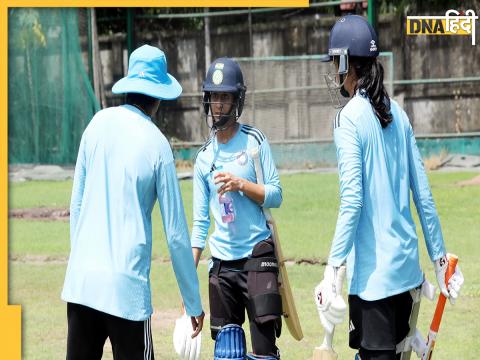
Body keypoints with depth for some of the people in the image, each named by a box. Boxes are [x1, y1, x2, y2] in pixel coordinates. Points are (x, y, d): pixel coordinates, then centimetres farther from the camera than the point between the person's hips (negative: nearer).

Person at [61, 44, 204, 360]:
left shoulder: (99, 124, 6)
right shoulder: (157, 145, -4)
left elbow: (76, 203, 12)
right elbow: (176, 233, -1)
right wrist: (193, 302, 6)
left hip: (80, 279, 4)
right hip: (127, 286, -4)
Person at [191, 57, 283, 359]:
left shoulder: (255, 141, 0)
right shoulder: (204, 157, 10)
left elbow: (275, 196, -2)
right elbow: (200, 222, 10)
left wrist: (241, 184, -18)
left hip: (258, 256, -4)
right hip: (222, 263, 4)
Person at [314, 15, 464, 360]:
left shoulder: (349, 118, -10)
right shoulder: (397, 113, 9)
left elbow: (352, 200, -17)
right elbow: (423, 193, 11)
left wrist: (334, 267, -17)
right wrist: (439, 255, 17)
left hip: (373, 270, -7)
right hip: (407, 265, 7)